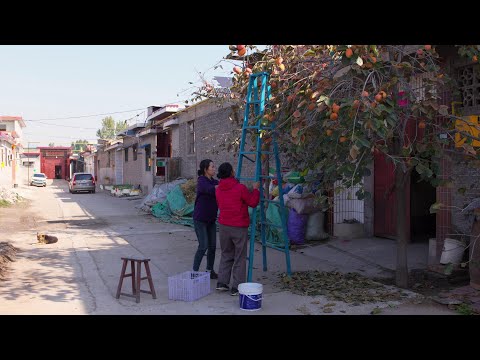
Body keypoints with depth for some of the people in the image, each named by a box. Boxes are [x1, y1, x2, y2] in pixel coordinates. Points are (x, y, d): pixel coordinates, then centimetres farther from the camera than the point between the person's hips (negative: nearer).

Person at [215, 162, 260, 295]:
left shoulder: (218, 189, 4)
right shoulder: (240, 188, -15)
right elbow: (253, 202, -6)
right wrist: (255, 189, 8)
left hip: (223, 226, 5)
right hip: (239, 228, -5)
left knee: (226, 254, 18)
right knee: (240, 258, 5)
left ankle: (222, 282, 17)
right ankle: (236, 287, 7)